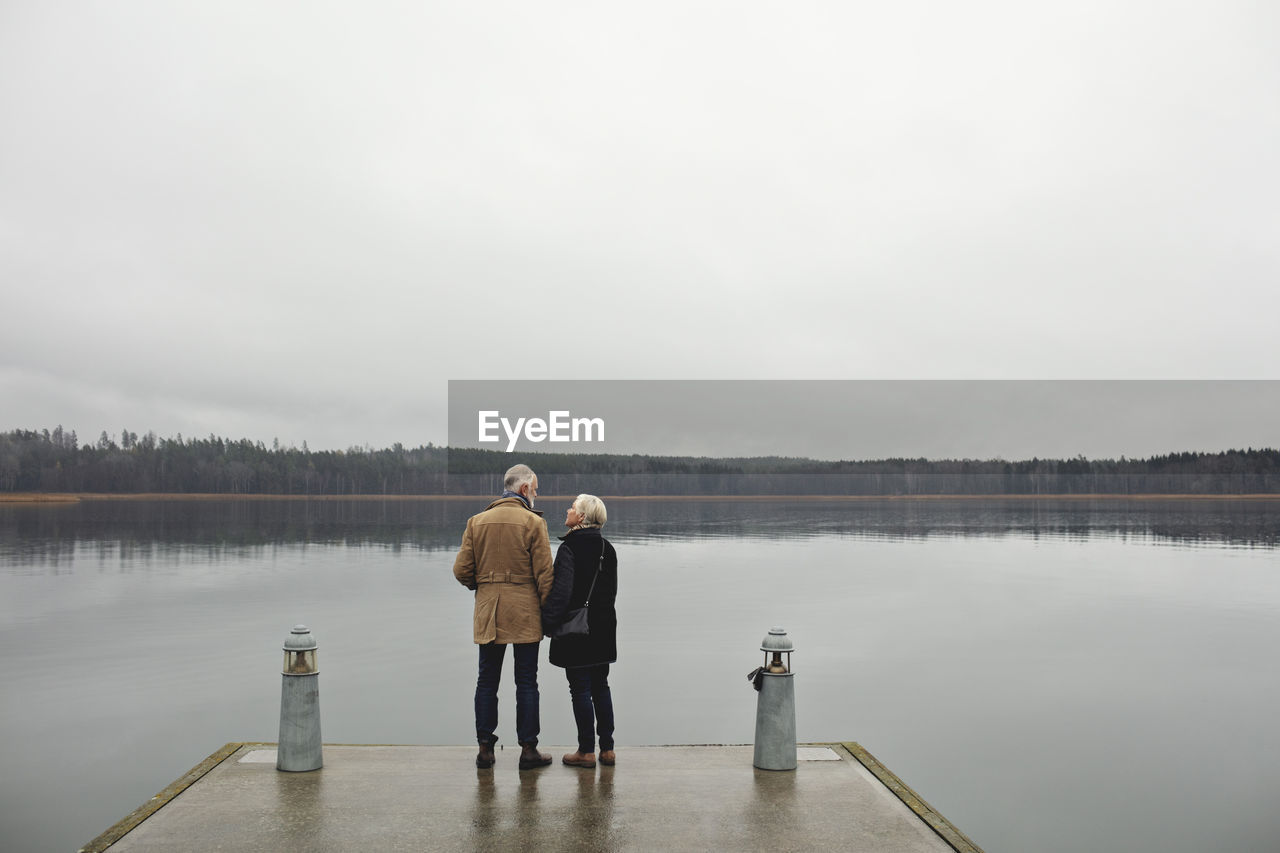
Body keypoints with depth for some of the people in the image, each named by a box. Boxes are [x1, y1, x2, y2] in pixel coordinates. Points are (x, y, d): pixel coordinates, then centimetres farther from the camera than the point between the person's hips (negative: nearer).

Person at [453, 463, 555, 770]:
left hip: (487, 614, 3)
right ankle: (528, 749, 9)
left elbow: (462, 570, 3)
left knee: (487, 681, 11)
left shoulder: (477, 522, 5)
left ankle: (485, 748, 13)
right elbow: (544, 574, -9)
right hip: (525, 614, -3)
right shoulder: (533, 522, -7)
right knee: (526, 682, 4)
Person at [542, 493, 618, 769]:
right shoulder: (607, 548, 8)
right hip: (604, 628, 7)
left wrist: (549, 622, -12)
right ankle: (607, 748, 17)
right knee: (600, 686, 14)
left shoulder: (569, 547, -14)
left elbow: (562, 590, -20)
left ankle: (586, 751, 6)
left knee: (580, 688, 1)